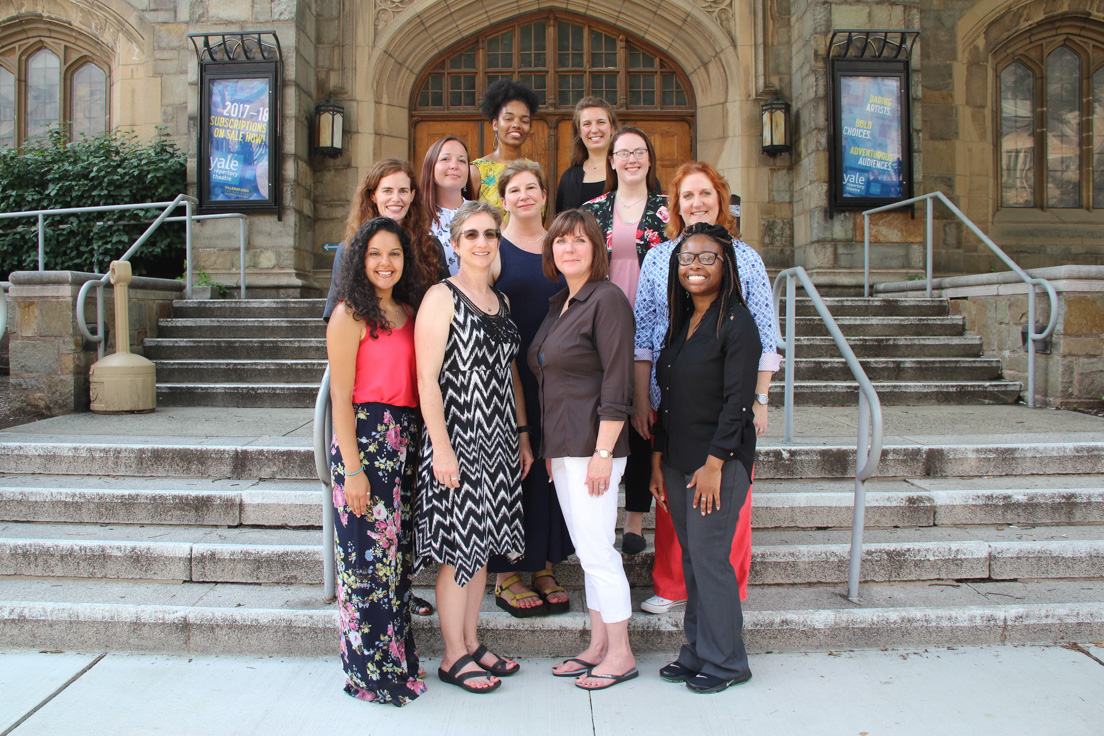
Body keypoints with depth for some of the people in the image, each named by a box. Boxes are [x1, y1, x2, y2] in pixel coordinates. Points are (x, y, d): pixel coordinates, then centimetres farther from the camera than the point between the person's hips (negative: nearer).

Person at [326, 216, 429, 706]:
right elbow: (341, 398, -10)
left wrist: (417, 445, 8)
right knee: (368, 555, -1)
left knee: (399, 554, 12)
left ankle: (398, 659, 25)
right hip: (365, 439, -7)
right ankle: (371, 672, 13)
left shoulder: (409, 312, 14)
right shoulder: (350, 315, -6)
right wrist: (352, 468, -15)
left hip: (406, 440, 7)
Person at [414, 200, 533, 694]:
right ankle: (454, 657, 13)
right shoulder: (442, 297, -8)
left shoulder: (501, 301, 14)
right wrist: (440, 448, -18)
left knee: (484, 544, 13)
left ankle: (472, 643, 26)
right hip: (457, 437, -7)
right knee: (458, 547, 0)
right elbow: (427, 377, -13)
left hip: (497, 441, 7)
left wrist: (522, 434, 14)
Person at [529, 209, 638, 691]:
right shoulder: (558, 304, 16)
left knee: (596, 551, -4)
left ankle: (620, 655, 10)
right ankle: (598, 646, 24)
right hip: (562, 447, 9)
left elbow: (617, 384, -17)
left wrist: (603, 452, -20)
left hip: (592, 447, -9)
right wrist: (547, 448, 17)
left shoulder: (607, 299, -11)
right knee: (587, 551, 14)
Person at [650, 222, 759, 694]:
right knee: (691, 560, 12)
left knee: (709, 557, -3)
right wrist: (657, 460, 11)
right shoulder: (679, 323, 14)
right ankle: (697, 652, 23)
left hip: (720, 462, -7)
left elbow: (737, 402, -15)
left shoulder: (736, 324, -10)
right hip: (678, 462, 7)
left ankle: (724, 662, 12)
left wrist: (714, 464, -18)